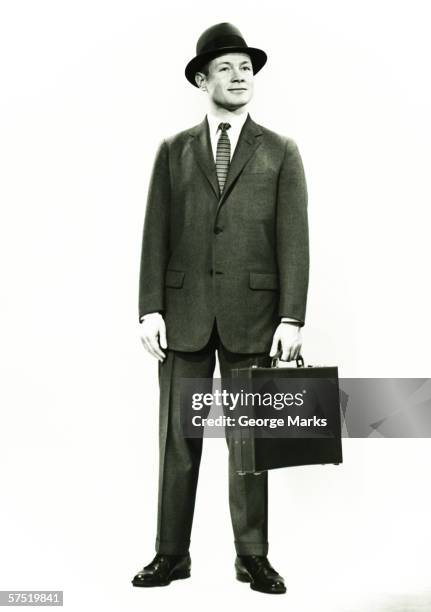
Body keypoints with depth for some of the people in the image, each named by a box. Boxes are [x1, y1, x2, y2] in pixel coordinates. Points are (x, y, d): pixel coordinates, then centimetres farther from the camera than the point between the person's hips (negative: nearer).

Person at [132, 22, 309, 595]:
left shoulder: (281, 152, 6)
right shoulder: (173, 151, 9)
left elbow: (293, 240, -1)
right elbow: (155, 236, 5)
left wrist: (292, 318, -9)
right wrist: (150, 309, -4)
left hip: (251, 316, -1)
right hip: (184, 314, 1)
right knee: (178, 438, 5)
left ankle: (252, 556, 19)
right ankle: (171, 555, 17)